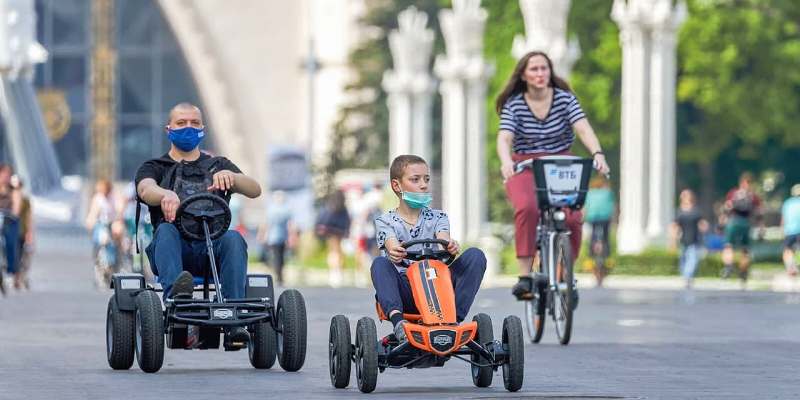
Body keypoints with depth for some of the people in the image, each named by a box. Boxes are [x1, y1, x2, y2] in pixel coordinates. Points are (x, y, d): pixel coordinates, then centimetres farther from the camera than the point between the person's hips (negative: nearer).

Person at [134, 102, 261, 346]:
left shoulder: (218, 166, 28)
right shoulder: (154, 168, 24)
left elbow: (254, 190, 9)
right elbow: (146, 190, -2)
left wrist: (230, 176, -16)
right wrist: (166, 195, -28)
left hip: (213, 246, 1)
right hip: (176, 250, -1)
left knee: (233, 239, -33)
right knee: (166, 230, -34)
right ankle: (175, 296, -61)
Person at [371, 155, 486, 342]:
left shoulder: (437, 218, 15)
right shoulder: (385, 221, 8)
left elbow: (443, 240, -7)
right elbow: (392, 246, -14)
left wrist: (450, 246, -34)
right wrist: (394, 252, -41)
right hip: (404, 290, -2)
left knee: (475, 256, -17)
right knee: (380, 264, -31)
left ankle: (455, 317, -32)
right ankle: (397, 319, -51)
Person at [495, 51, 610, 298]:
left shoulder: (565, 99, -3)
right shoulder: (513, 105, -4)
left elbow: (584, 130, -16)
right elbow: (504, 139, -17)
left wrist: (598, 154, -36)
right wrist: (506, 162, -40)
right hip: (524, 168, -1)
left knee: (572, 218, -22)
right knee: (527, 208, -33)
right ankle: (524, 276, -28)